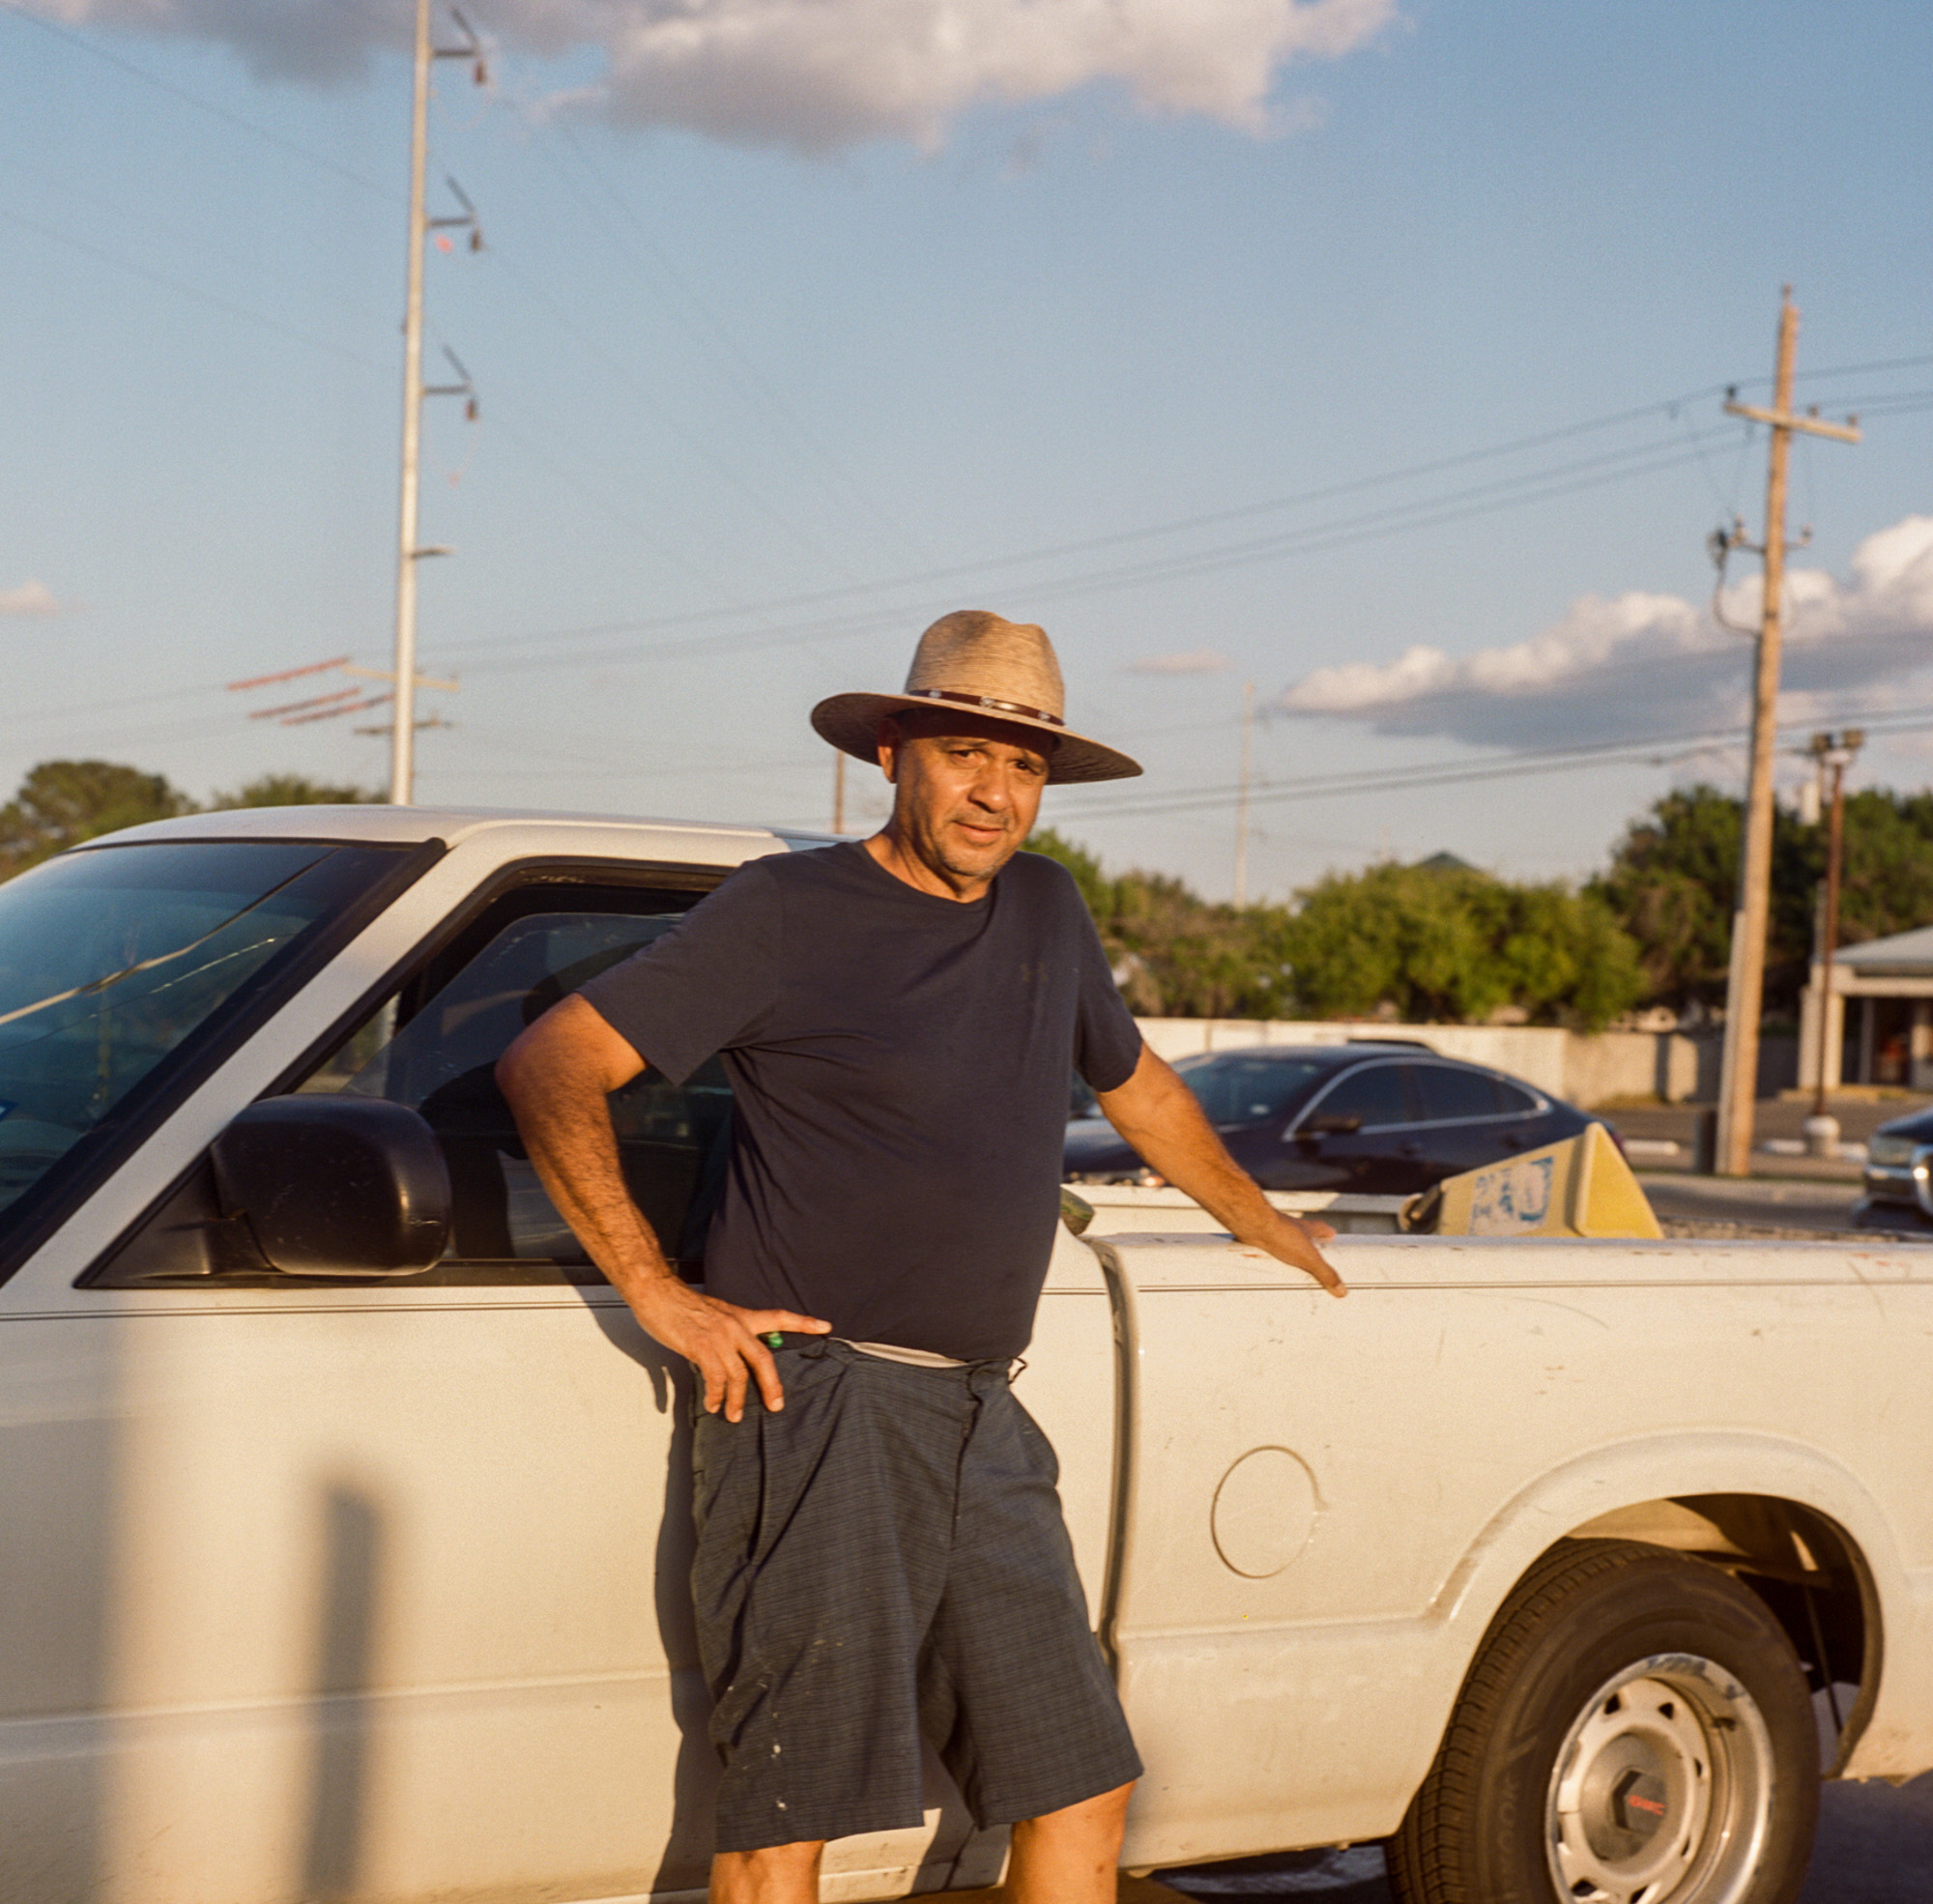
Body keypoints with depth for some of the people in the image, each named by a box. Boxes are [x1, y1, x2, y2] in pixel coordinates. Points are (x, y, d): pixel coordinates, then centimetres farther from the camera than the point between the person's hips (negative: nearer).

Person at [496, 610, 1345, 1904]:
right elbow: (551, 1067, -9)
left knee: (1082, 1791, 8)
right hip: (818, 1405, -6)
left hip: (985, 1427, 7)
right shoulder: (790, 913, -5)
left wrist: (1265, 1227, 43)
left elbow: (1137, 1083, 32)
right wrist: (655, 1290, -13)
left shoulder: (1046, 912, 13)